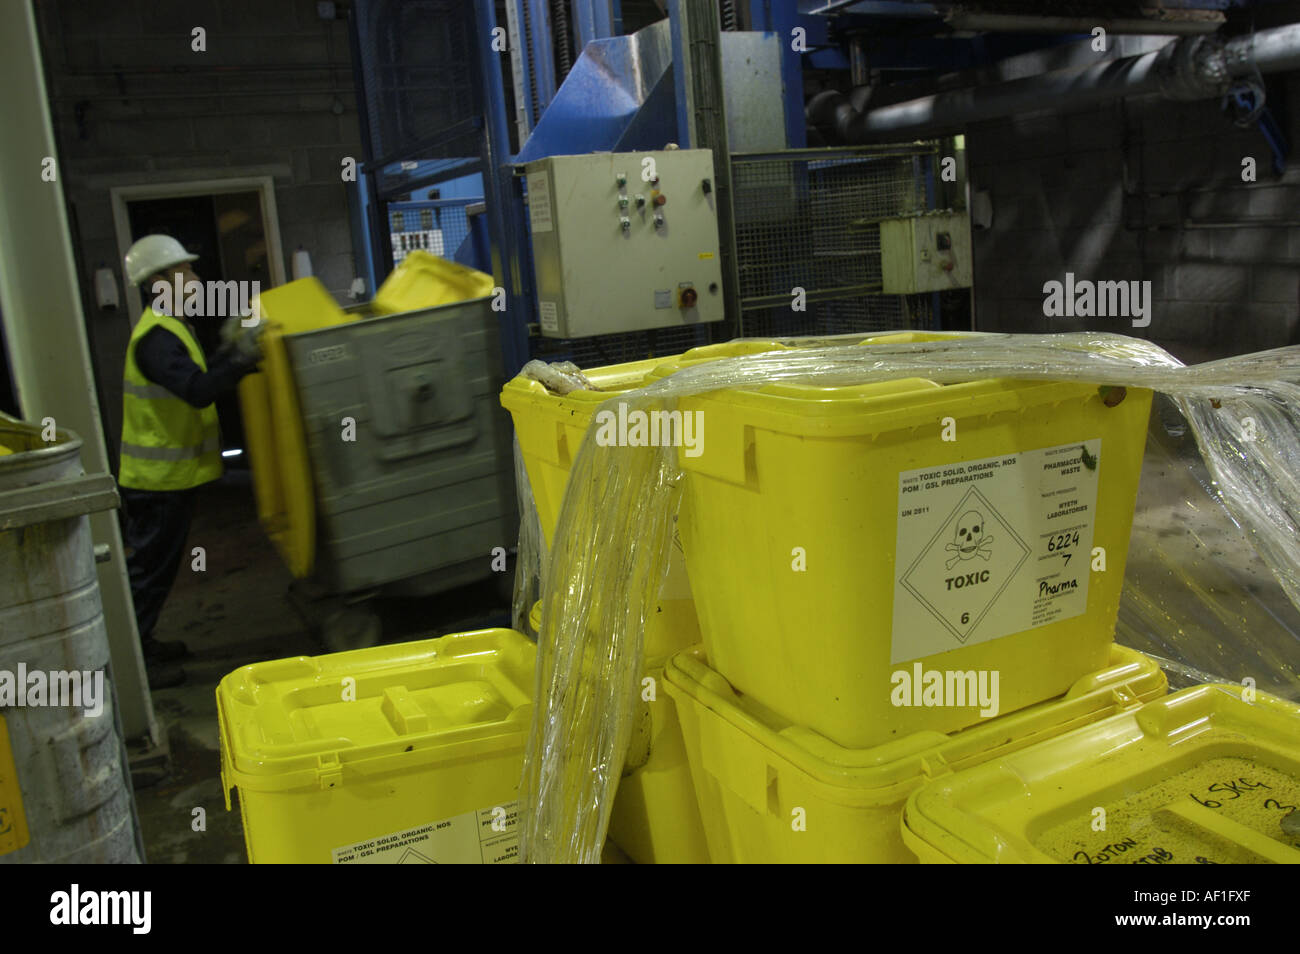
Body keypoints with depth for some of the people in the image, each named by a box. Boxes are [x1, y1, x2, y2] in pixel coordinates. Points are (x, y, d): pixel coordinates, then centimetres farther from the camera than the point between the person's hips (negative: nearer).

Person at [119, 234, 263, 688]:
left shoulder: (170, 330, 13)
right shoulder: (155, 337, -21)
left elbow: (198, 380, 18)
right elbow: (198, 391, -33)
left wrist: (230, 352, 8)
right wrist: (242, 358, -34)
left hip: (167, 475, 10)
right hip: (158, 479, -10)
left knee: (156, 566, 19)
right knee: (150, 569, -1)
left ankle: (139, 643, 32)